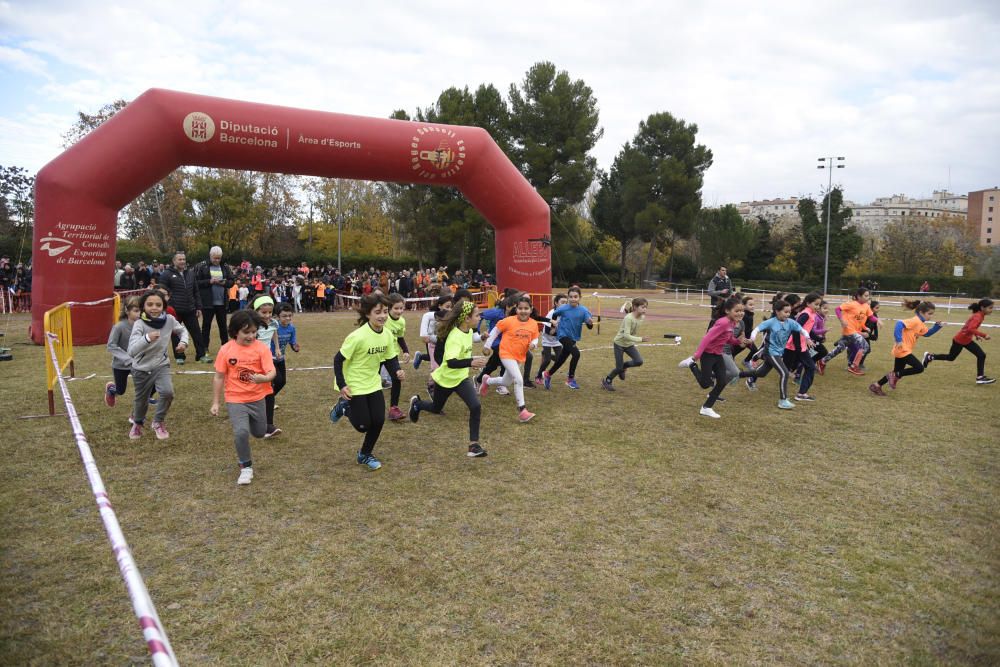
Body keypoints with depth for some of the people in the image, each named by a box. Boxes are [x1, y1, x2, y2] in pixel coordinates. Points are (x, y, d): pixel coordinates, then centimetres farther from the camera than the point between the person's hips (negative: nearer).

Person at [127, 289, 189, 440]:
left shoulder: (169, 319, -13)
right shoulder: (139, 324, -22)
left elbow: (182, 330, 10)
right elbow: (131, 351, -33)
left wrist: (183, 342, -10)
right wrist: (147, 338, -50)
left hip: (161, 365, 2)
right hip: (141, 368, -1)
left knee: (167, 392, -20)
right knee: (142, 400, 14)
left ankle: (158, 422, 9)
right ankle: (137, 423, 49)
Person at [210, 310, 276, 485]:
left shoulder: (261, 348, -12)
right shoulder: (226, 350, -10)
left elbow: (272, 372, -18)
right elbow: (219, 377, -2)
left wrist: (264, 378, -42)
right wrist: (215, 403, -1)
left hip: (257, 398, 2)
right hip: (235, 400, -2)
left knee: (260, 433, 18)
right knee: (241, 432, -20)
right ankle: (246, 467, 2)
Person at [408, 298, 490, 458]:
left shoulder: (469, 331, -7)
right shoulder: (455, 337, -33)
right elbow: (451, 362, -46)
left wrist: (472, 361, 20)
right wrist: (471, 363, -59)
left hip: (461, 377, 5)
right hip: (445, 379, -5)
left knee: (476, 407, -15)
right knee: (436, 408, 20)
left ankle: (474, 444, -3)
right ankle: (416, 403, 54)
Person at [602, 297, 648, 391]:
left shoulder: (642, 317, -7)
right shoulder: (628, 318, -29)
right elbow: (626, 335, -33)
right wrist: (640, 339, -39)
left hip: (629, 344, 6)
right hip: (619, 344, -6)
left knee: (639, 361, -13)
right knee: (619, 368, -2)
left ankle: (623, 366, 17)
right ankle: (607, 381, 25)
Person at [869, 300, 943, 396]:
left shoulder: (921, 324, 15)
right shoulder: (914, 320, -17)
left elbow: (927, 333, 29)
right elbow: (900, 324, -29)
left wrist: (938, 325, 14)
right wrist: (899, 340, -32)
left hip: (903, 351, 10)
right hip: (903, 350, -10)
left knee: (897, 373, 14)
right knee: (919, 368, -11)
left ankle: (876, 386, 16)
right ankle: (895, 375, -4)